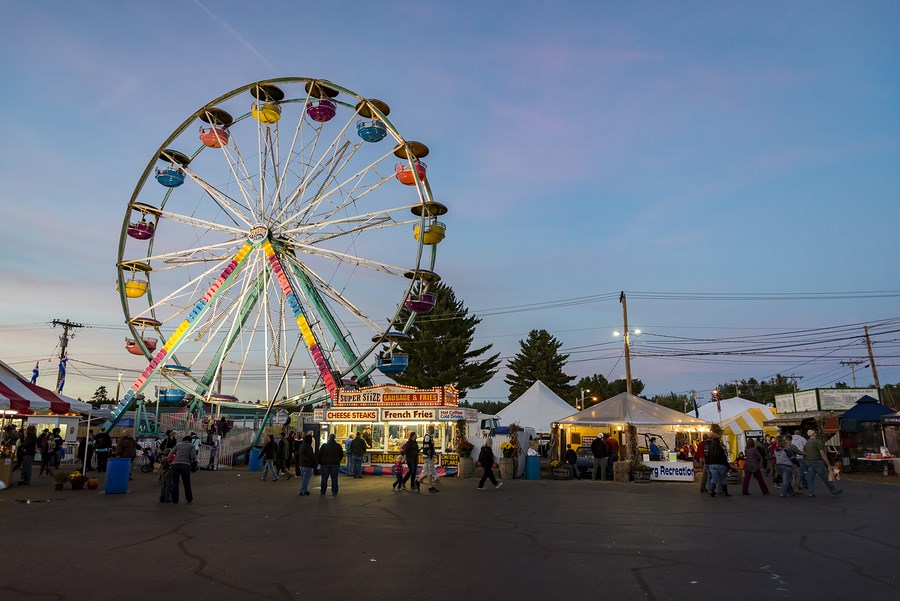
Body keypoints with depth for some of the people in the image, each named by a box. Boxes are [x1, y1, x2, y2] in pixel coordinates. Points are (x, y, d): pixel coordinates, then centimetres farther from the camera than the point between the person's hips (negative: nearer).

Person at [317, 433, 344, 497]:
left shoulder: (324, 446, -2)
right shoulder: (338, 446, 2)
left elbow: (319, 455, 0)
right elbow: (341, 455, 10)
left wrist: (319, 463, 9)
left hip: (325, 464, 0)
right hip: (335, 464, 0)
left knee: (324, 478, 9)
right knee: (334, 478, 3)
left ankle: (323, 492, 15)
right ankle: (334, 492, 1)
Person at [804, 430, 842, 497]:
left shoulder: (806, 443, 11)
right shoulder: (818, 442, -10)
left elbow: (803, 452, 22)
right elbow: (823, 454, -15)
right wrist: (829, 464, -13)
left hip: (809, 462, 6)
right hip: (818, 462, -6)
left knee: (810, 478, 4)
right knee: (826, 478, 5)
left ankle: (811, 493, 0)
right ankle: (834, 490, 17)